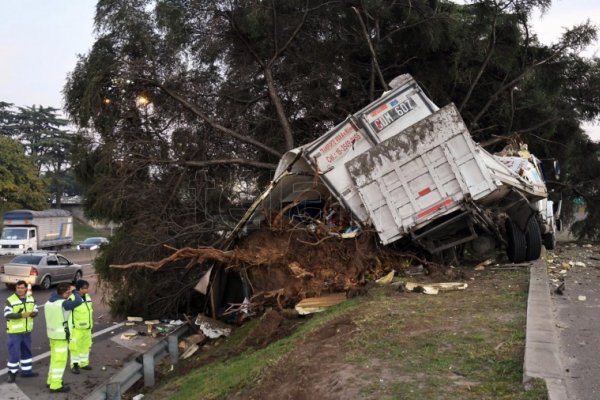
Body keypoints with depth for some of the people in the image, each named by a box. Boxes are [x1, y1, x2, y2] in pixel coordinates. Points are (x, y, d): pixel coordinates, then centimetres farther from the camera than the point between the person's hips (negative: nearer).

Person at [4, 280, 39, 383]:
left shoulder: (31, 298, 4)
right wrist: (21, 315, -30)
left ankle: (26, 371, 29)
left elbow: (35, 311, 7)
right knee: (14, 353, -2)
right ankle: (12, 373, 13)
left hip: (27, 331, 6)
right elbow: (7, 314, -20)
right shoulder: (10, 300, -13)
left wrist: (32, 313, -16)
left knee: (26, 351, 16)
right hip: (14, 332, -6)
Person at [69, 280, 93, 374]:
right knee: (75, 346, 1)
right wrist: (70, 330, -16)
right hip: (77, 328, -7)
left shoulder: (87, 297, 5)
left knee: (86, 345, 14)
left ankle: (84, 363, 28)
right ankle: (74, 365, 15)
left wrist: (91, 325, 20)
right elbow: (68, 316, -16)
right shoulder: (72, 299, -18)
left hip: (87, 328, 7)